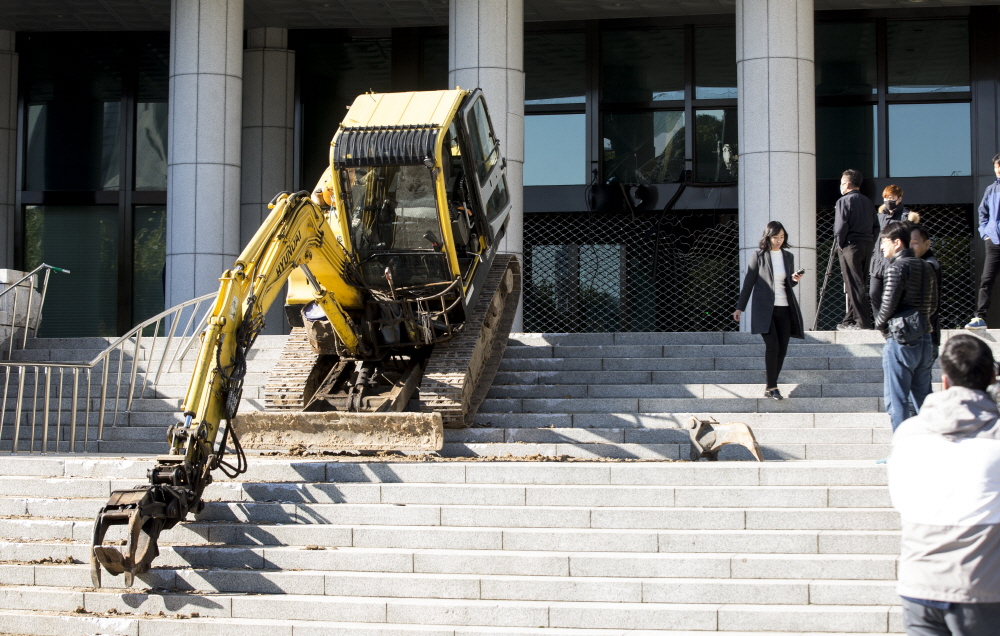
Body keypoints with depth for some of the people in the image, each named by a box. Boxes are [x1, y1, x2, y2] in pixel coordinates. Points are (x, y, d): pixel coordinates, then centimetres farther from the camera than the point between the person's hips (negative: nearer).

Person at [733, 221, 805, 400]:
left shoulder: (788, 257, 12)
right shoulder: (758, 257, 0)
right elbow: (748, 283, 3)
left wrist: (795, 280, -3)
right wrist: (740, 307, 2)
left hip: (784, 308, 5)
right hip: (764, 308, -5)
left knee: (782, 348, 1)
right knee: (772, 346, -17)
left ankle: (771, 387, 12)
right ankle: (772, 387, -10)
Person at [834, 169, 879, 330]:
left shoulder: (844, 201, -6)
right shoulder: (868, 202, 15)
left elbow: (841, 226, -15)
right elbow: (876, 227, 11)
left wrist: (840, 244, -2)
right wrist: (870, 243, 12)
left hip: (851, 245, -7)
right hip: (867, 245, 7)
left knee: (855, 285, -6)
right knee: (859, 285, 11)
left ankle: (863, 321, -11)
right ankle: (850, 320, 16)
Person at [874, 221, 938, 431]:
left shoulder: (897, 267, -12)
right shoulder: (926, 267, 12)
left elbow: (889, 303, -17)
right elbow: (933, 305, 16)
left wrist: (879, 323, 0)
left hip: (900, 341, -8)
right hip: (924, 339, 8)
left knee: (897, 401, -3)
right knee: (924, 399, 14)